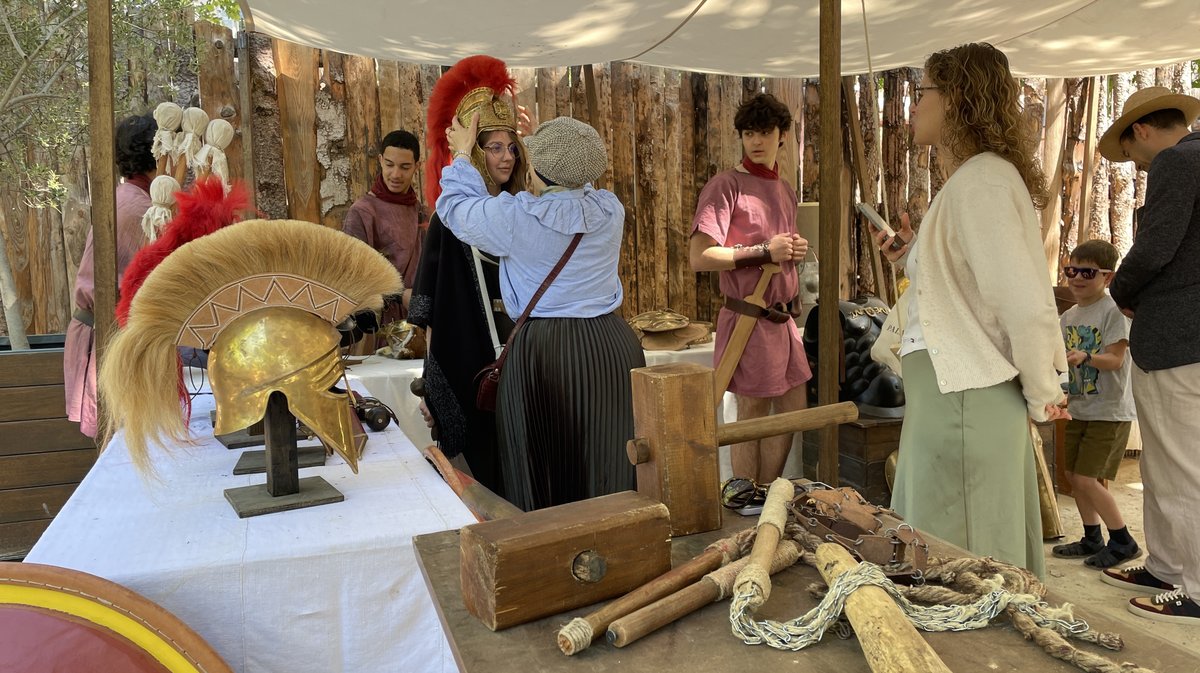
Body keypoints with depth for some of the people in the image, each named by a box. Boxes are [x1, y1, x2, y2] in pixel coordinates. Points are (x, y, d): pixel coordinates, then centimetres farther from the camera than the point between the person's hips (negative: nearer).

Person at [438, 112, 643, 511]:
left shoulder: (513, 218, -11)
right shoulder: (610, 209, 0)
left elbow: (454, 205, 9)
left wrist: (461, 153, 25)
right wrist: (537, 140, 34)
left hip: (541, 351, -3)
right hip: (612, 347, 4)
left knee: (542, 473, 10)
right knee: (609, 466, 12)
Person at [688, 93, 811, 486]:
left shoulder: (785, 190, 15)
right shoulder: (726, 185, -11)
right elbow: (699, 258, -21)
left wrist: (797, 250, 6)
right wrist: (764, 251, -19)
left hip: (782, 317, 9)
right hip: (748, 317, -8)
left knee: (793, 409, 15)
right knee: (752, 416, 2)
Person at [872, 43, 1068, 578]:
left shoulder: (982, 181, -16)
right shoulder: (971, 179, 16)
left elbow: (1026, 303, -21)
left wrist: (1042, 397, -10)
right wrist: (913, 256, 10)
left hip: (964, 397, -10)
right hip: (949, 392, 10)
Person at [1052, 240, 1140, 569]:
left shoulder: (1113, 311, -12)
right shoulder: (1067, 317, 9)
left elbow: (1115, 360, -20)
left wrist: (1084, 357, -37)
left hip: (1110, 411, -8)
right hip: (1079, 410, 8)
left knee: (1087, 478, -10)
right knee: (1074, 475, 11)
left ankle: (1123, 542, 7)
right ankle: (1092, 539, 24)